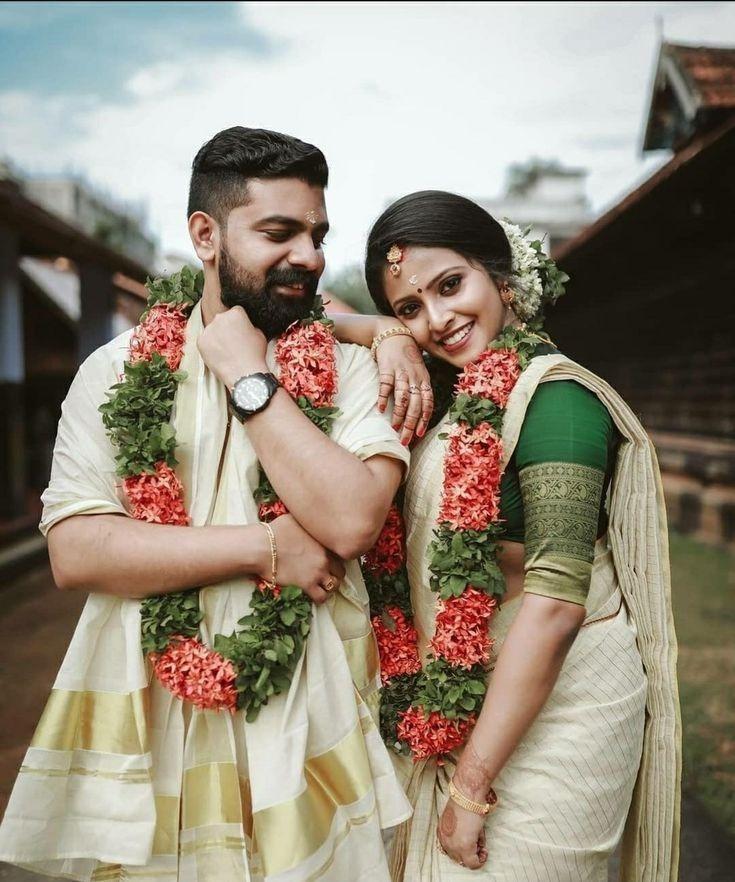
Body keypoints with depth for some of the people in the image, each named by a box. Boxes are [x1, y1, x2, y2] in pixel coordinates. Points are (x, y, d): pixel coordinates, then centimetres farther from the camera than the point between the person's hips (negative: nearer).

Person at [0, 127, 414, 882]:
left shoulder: (350, 371, -2)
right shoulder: (117, 371, -1)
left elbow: (351, 520, -18)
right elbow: (74, 552, -10)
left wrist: (250, 379, -14)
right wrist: (264, 546, -14)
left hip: (307, 717, 0)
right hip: (151, 716, 1)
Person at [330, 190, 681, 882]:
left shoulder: (553, 396, -20)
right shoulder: (450, 386, 3)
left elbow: (554, 607, -25)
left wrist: (472, 784, -20)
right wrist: (389, 334, -13)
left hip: (548, 706, -7)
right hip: (457, 700, 7)